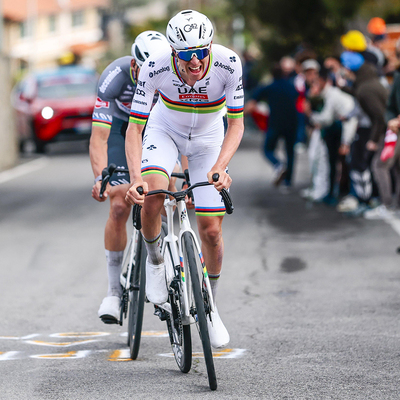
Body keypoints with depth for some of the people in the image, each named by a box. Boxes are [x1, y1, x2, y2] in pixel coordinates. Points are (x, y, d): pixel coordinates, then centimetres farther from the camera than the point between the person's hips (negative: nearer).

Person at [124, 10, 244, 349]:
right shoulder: (155, 67, -32)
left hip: (208, 138, 1)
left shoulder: (229, 64, -32)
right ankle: (155, 260, 2)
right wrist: (135, 177, -44)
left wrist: (219, 167, -41)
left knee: (211, 230, -2)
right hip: (165, 130, -1)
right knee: (151, 197, -30)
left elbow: (236, 124, -25)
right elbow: (134, 128, -29)